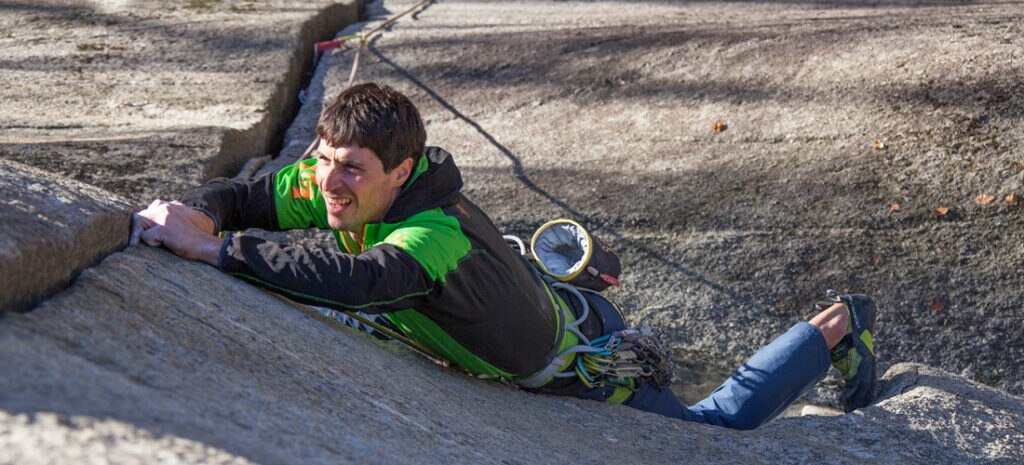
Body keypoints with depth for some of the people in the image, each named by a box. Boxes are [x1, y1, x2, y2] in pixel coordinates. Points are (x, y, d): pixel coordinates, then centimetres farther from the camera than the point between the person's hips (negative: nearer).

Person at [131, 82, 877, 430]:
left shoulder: (437, 234, -42)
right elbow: (240, 195, -15)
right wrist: (195, 217, -37)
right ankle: (584, 272, 45)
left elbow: (354, 281, -59)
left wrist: (212, 249, -57)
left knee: (718, 426, 14)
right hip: (540, 299, 6)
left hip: (584, 368, -6)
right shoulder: (335, 187, -19)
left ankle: (836, 326, 31)